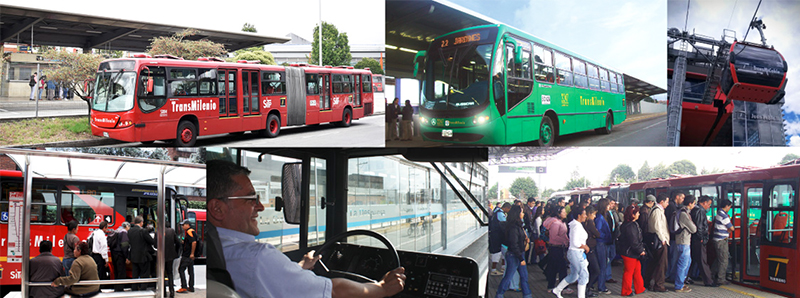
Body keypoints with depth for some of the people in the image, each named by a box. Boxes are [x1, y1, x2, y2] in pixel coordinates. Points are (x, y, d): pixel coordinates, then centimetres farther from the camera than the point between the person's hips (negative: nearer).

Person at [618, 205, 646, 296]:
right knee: (629, 272, 0)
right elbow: (633, 242, -24)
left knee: (637, 270, 16)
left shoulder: (634, 224, 12)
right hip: (629, 253, -10)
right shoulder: (629, 226, -23)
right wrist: (640, 251, -15)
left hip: (634, 253, 10)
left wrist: (641, 249, 14)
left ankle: (640, 289, 27)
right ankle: (626, 291, 11)